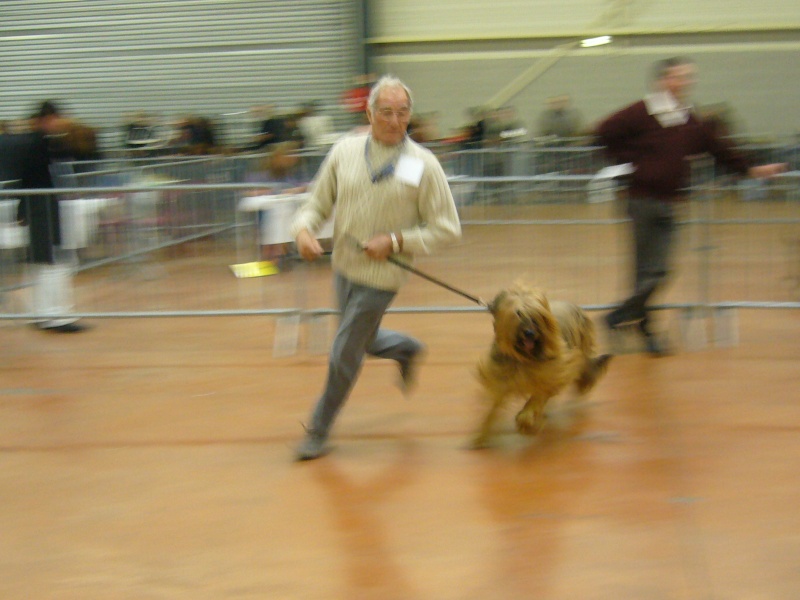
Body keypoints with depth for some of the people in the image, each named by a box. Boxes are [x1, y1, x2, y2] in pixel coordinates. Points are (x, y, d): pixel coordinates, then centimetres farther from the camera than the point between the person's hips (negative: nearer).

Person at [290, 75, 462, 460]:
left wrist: (395, 241, -20)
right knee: (364, 341, 22)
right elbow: (317, 205, 4)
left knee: (344, 355, 1)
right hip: (343, 268, 4)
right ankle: (408, 350, 53)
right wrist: (304, 230, -18)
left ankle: (318, 431, 21)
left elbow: (447, 229, -10)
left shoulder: (423, 164, -13)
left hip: (380, 276, -4)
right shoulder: (344, 151, -3)